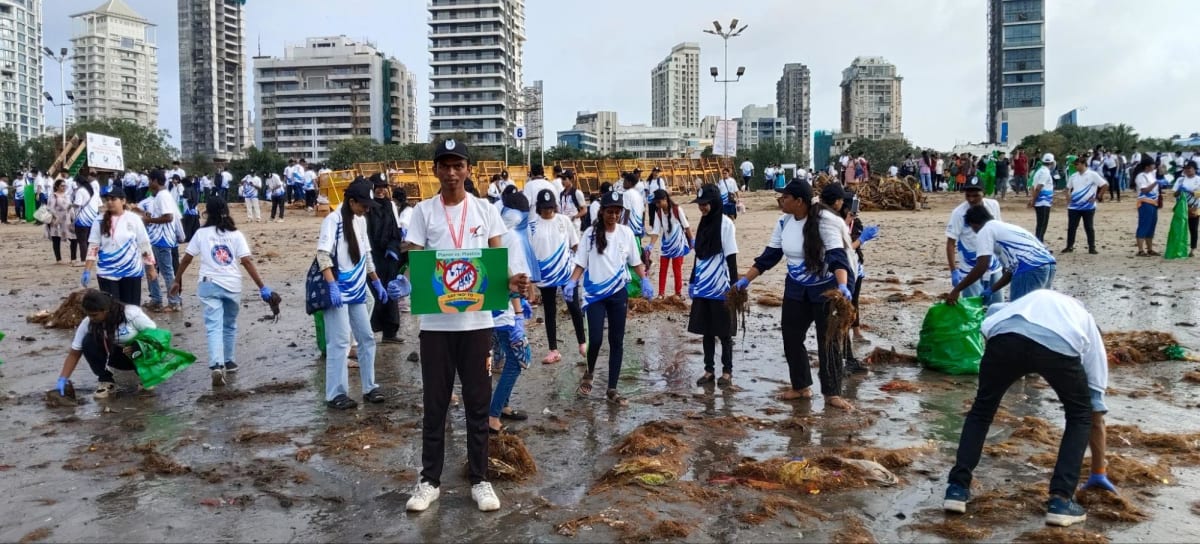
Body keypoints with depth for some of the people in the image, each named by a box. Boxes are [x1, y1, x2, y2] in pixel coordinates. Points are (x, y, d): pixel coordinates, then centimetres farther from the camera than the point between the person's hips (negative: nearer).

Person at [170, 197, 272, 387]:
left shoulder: (201, 233, 3)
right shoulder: (235, 234, 2)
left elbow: (186, 258, 6)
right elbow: (247, 261, -6)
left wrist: (177, 280, 19)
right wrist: (262, 286, -7)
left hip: (210, 285, -1)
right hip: (233, 285, 1)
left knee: (214, 326, -6)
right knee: (230, 325, 20)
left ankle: (217, 366, -22)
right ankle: (229, 362, 28)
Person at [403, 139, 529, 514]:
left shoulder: (485, 210, 4)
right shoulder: (423, 212, 2)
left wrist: (511, 282, -18)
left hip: (476, 320, 1)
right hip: (436, 321, 0)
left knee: (477, 402, 8)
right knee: (435, 403, 8)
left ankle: (479, 479, 19)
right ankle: (429, 480, 20)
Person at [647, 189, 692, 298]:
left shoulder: (677, 209, -19)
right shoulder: (658, 212, -9)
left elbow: (686, 226, -9)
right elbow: (656, 231, -12)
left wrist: (692, 241, -3)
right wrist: (650, 246, -23)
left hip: (678, 243, -4)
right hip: (666, 244, 4)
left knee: (677, 269, 3)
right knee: (662, 269, 5)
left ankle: (678, 293, 15)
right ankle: (661, 293, 13)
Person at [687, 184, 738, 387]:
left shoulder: (725, 224, -10)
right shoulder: (703, 223, 11)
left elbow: (731, 257, -11)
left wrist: (734, 285, -14)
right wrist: (692, 281, 16)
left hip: (721, 288, -6)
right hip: (703, 287, 7)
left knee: (723, 332, 4)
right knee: (706, 331, 10)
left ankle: (727, 371, 14)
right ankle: (709, 370, 19)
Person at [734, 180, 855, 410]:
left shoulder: (823, 220, -23)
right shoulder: (784, 222, -3)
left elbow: (837, 255, -32)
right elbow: (769, 255, 4)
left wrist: (842, 285, -47)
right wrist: (746, 279, 0)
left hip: (826, 288, -6)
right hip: (796, 289, 6)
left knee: (827, 341, -1)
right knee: (791, 338, 9)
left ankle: (832, 393, 12)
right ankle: (801, 387, 25)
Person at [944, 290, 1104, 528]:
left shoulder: (1036, 299, 48)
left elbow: (991, 318, 30)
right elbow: (1096, 401, 41)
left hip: (1006, 335, 1)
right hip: (1060, 344, -1)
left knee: (981, 409, 25)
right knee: (1080, 415, 26)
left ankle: (958, 488, 21)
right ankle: (1060, 500, 19)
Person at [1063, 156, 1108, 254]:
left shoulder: (1093, 175, -6)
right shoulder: (1073, 176, 9)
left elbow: (1105, 184, -5)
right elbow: (1068, 188, 22)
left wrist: (1097, 196, -7)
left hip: (1088, 206, -4)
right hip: (1074, 206, 4)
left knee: (1089, 228, 2)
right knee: (1071, 227, 4)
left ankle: (1092, 248, 9)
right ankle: (1069, 246, 12)